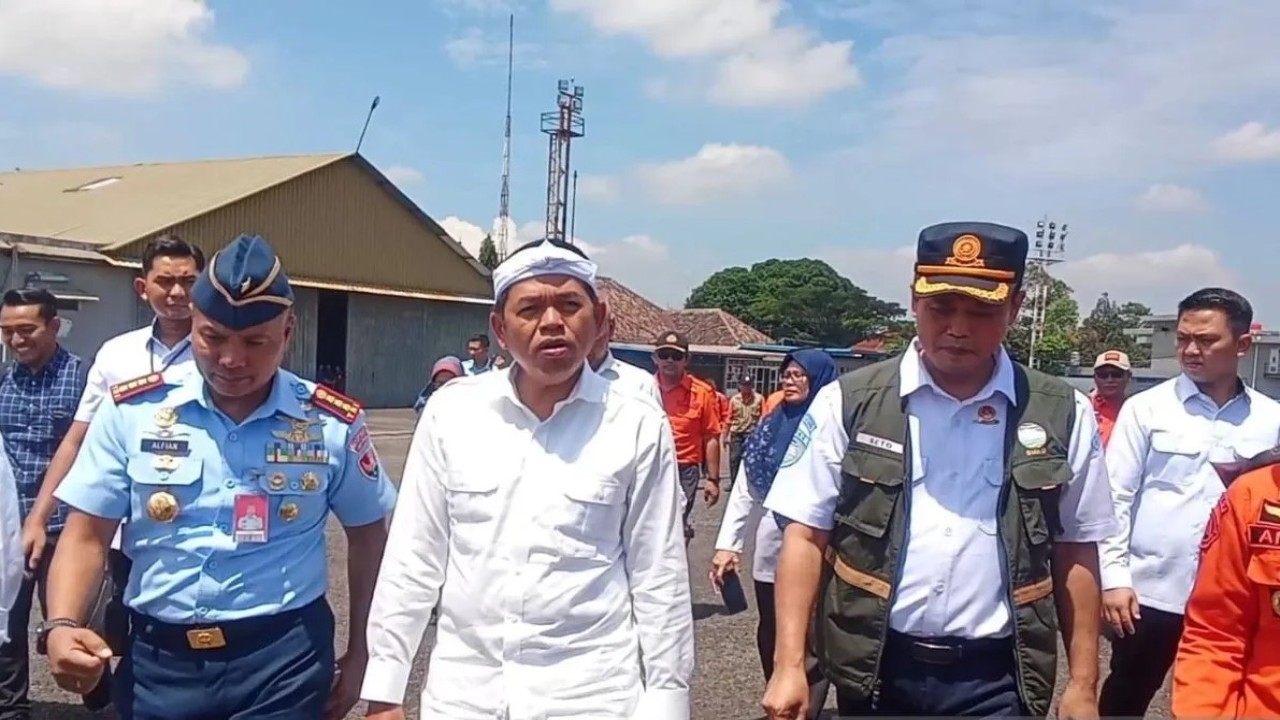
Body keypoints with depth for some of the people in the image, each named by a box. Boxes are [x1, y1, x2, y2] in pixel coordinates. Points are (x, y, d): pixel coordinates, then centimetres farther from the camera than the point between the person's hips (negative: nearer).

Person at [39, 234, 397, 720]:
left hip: (284, 660, -1)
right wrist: (60, 626, -17)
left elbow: (367, 536, 5)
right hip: (157, 658, 2)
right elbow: (87, 535, 1)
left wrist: (359, 654, 6)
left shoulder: (333, 423, -6)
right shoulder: (131, 410, -4)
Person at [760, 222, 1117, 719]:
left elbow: (1075, 553, 6)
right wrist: (789, 666, -8)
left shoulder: (1062, 414, 0)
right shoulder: (848, 402, -4)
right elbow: (807, 536, -3)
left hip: (995, 680, 0)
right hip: (875, 669, 0)